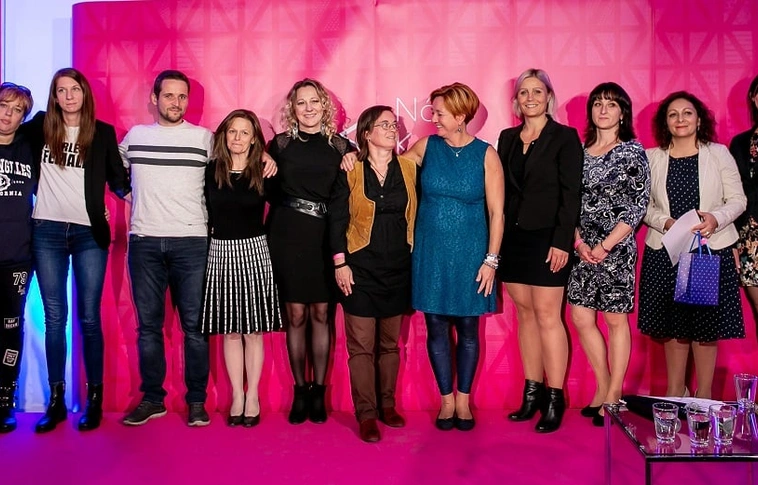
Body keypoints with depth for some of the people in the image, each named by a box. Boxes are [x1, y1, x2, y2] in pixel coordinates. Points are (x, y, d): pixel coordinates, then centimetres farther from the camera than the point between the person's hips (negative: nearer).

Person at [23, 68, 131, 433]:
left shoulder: (103, 133, 5)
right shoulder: (39, 127, 7)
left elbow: (117, 178, 7)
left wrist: (133, 193, -11)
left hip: (89, 233, -1)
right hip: (47, 231, 1)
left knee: (89, 317, 1)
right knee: (54, 317, 5)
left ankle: (94, 398, 11)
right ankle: (56, 399, 14)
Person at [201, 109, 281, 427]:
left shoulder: (263, 173, -1)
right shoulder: (211, 171, 2)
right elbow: (206, 212, 6)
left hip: (254, 253, -1)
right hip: (221, 253, 1)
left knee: (253, 330, 4)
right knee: (230, 331, 7)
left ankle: (252, 396, 16)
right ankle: (237, 396, 18)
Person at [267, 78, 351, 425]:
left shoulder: (340, 146, 6)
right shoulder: (280, 144, 6)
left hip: (325, 238, 0)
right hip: (287, 237, 0)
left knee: (320, 313, 4)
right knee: (295, 314, 3)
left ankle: (318, 390, 16)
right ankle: (300, 390, 16)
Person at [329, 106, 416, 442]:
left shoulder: (409, 168, 6)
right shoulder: (350, 171, -2)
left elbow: (416, 214, 8)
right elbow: (337, 219, -3)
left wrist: (416, 256, 5)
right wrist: (340, 263, -8)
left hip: (398, 267, 3)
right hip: (361, 267, -3)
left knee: (390, 342, 12)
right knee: (361, 344, -1)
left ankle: (387, 405, 24)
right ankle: (366, 414, 7)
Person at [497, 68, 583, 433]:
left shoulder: (565, 137, -2)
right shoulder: (508, 138, 13)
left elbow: (571, 194, -8)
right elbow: (502, 191, 12)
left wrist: (562, 241, -15)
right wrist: (497, 239, 6)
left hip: (547, 238, -5)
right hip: (513, 237, 5)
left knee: (547, 316, -4)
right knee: (525, 314, 9)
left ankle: (554, 399, 6)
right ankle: (532, 393, 18)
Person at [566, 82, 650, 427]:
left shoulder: (633, 152, -2)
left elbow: (638, 206, -7)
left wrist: (606, 245, -12)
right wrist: (578, 241, -5)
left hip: (616, 248, -4)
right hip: (583, 249, 5)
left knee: (616, 320, 2)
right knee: (581, 318, 5)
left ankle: (614, 394, 14)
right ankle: (603, 388, 21)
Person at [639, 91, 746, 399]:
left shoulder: (719, 154, 6)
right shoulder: (651, 157, 8)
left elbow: (737, 200, 4)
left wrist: (716, 218, -16)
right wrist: (666, 222, -12)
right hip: (665, 252, 1)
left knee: (706, 326, 2)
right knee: (671, 324, 6)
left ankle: (704, 395, 15)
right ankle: (675, 391, 20)